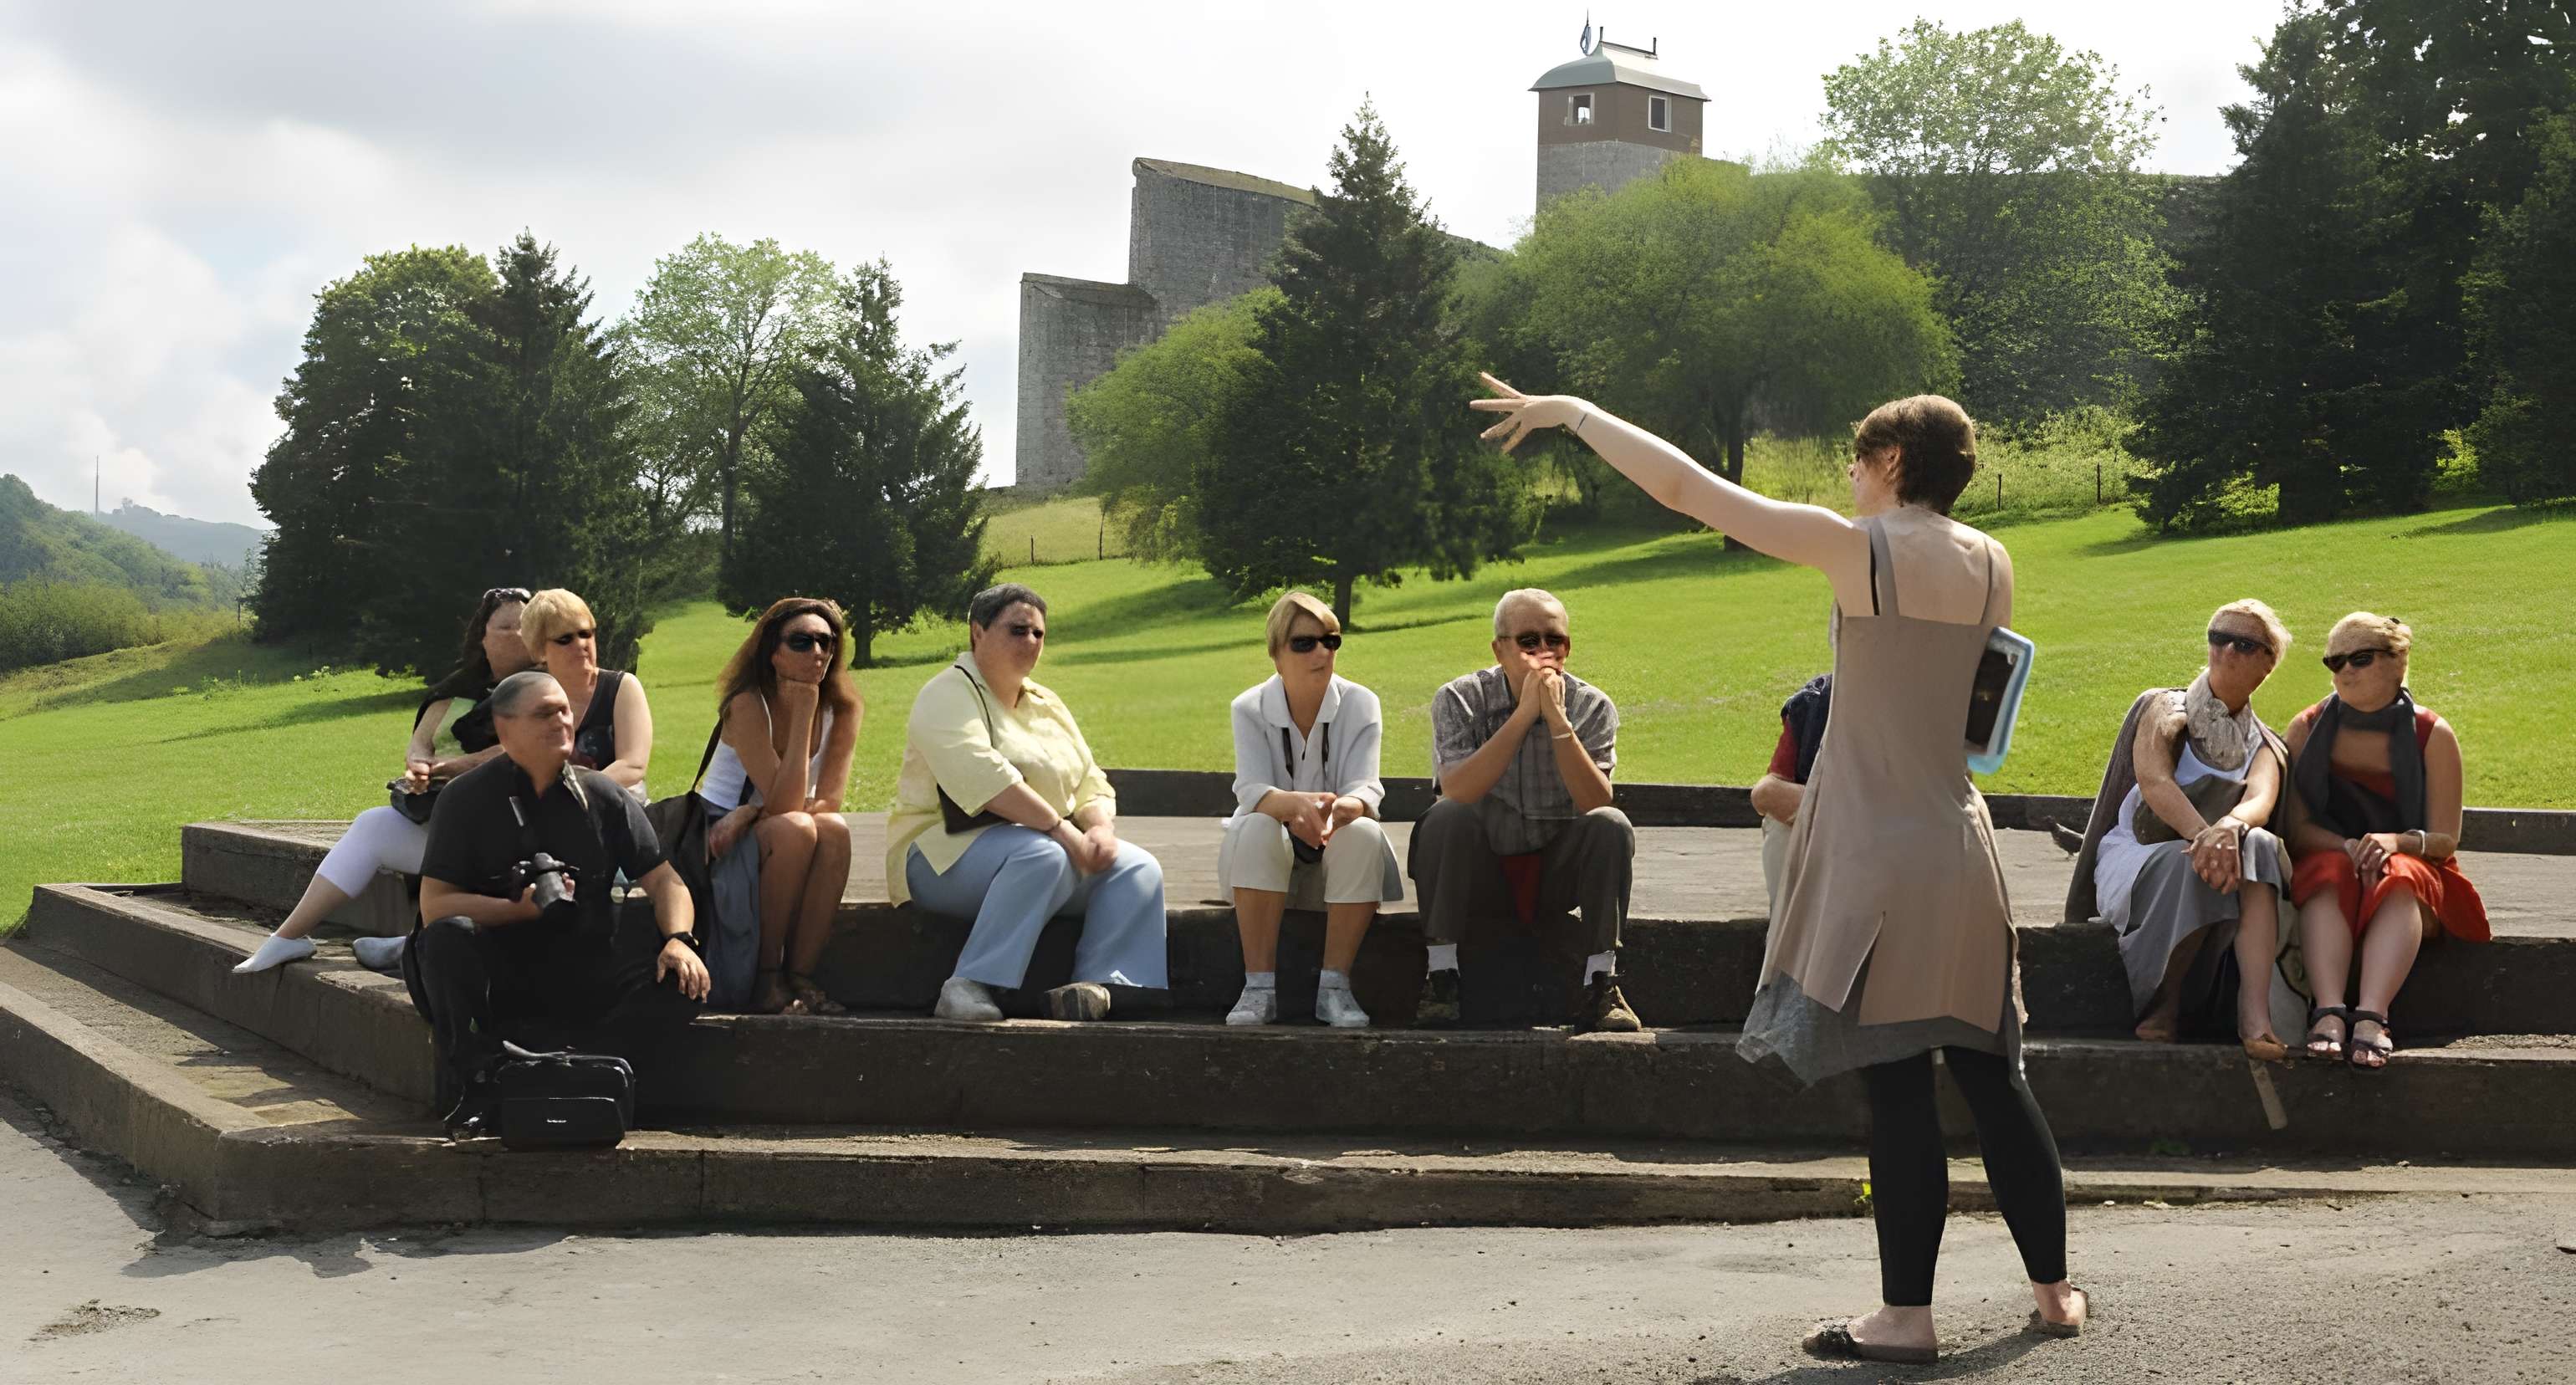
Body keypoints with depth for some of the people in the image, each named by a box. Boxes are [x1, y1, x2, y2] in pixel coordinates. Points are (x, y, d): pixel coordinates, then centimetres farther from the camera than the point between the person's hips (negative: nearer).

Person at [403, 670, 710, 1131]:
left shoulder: (603, 796, 7)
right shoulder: (467, 798, -2)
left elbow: (663, 880, 3)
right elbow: (434, 907, -10)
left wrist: (678, 938, -17)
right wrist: (519, 910, -22)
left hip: (585, 976, 2)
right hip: (500, 974, -2)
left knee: (684, 980, -22)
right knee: (447, 938, -33)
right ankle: (471, 1082, -21)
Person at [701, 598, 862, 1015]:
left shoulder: (841, 708, -5)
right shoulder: (748, 704, -20)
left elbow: (828, 801, -13)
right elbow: (784, 804, -28)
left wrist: (749, 813, -25)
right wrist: (803, 714, -27)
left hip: (780, 844, 4)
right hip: (717, 838, -4)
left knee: (834, 829, -28)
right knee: (795, 829, -33)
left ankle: (800, 976, -24)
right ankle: (766, 979, -22)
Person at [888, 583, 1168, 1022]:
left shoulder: (1047, 705, 19)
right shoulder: (949, 694, -6)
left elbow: (1091, 785, 14)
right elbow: (982, 777, -22)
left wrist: (1101, 828, -10)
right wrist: (1063, 830, -26)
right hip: (946, 853, -8)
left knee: (1138, 868, -14)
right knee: (1042, 856, -37)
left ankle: (1099, 982, -29)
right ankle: (968, 987, -37)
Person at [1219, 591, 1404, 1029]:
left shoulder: (1360, 704, -7)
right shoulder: (1250, 709, -7)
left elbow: (1366, 790, -19)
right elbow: (1252, 791, -22)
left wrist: (1339, 810, -45)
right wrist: (1294, 804, -46)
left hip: (1339, 854, 0)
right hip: (1272, 855, 0)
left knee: (1363, 833, -32)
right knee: (1256, 829, -33)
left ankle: (1335, 986, -26)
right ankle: (1259, 987, -32)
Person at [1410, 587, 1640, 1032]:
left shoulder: (1593, 707, -5)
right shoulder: (1459, 699, -9)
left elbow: (1596, 804, -20)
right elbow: (1457, 791, -28)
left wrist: (1557, 719, -28)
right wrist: (1524, 714, -30)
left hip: (1556, 877, 1)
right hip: (1480, 874, -1)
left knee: (1612, 827, -25)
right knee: (1446, 817, -29)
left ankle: (1600, 983, -21)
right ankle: (1440, 975, -23)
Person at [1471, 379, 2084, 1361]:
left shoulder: (1856, 547, -11)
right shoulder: (1992, 564, 5)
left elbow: (1682, 485, -10)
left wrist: (1572, 412, 0)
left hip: (1877, 848, -6)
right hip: (1960, 845, 6)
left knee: (1895, 1082, -2)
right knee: (1989, 1073, 14)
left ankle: (1906, 1317, 4)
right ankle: (2054, 1291, 21)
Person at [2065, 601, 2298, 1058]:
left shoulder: (2265, 748, 15)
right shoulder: (2165, 710, 9)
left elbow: (2260, 799, -10)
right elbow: (2153, 780, -13)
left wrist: (2229, 826, -37)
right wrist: (2202, 833, -34)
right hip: (2134, 862, -2)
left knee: (2257, 845, -32)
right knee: (2191, 865, -37)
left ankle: (2256, 1015, -45)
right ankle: (2159, 1011, -24)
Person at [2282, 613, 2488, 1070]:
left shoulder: (2433, 736, 1)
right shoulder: (2307, 730, 5)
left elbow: (2446, 839, -2)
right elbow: (2297, 826, -1)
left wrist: (2396, 841, -25)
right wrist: (2349, 848, -22)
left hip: (2413, 868, -1)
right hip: (2327, 859, 1)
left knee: (2400, 879, -36)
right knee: (2331, 874, -34)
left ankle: (2372, 1016, -54)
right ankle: (2329, 1011, -53)